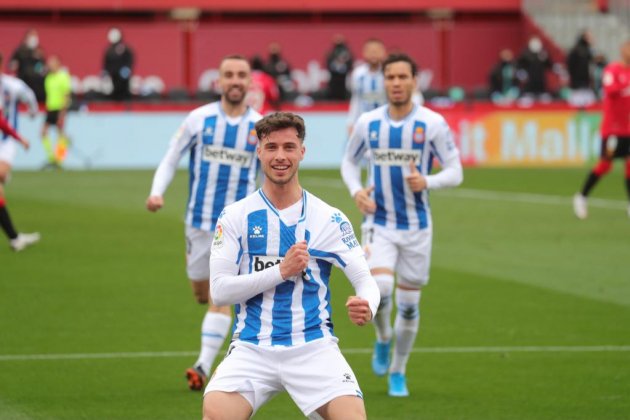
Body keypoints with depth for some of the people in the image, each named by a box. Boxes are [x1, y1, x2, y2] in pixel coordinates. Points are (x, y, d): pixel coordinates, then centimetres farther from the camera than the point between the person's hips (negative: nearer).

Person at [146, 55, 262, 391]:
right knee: (201, 293, 12)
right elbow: (171, 159, 4)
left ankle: (204, 366, -14)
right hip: (200, 220, 2)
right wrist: (157, 192, -12)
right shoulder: (200, 119, -2)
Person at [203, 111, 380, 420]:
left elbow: (365, 280, -1)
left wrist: (367, 306, -25)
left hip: (313, 347, 0)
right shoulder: (235, 217, 3)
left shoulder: (329, 219, 3)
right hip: (251, 348, 0)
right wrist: (282, 271, -15)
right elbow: (219, 289, -4)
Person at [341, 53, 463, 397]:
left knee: (408, 305, 7)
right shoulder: (368, 123, -1)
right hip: (379, 223, 0)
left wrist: (427, 182, -25)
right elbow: (349, 161, 15)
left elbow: (455, 172, -4)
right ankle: (383, 338, 9)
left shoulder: (432, 123, -7)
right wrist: (356, 190, -6)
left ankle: (398, 372, 26)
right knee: (378, 288, -23)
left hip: (416, 226, 0)